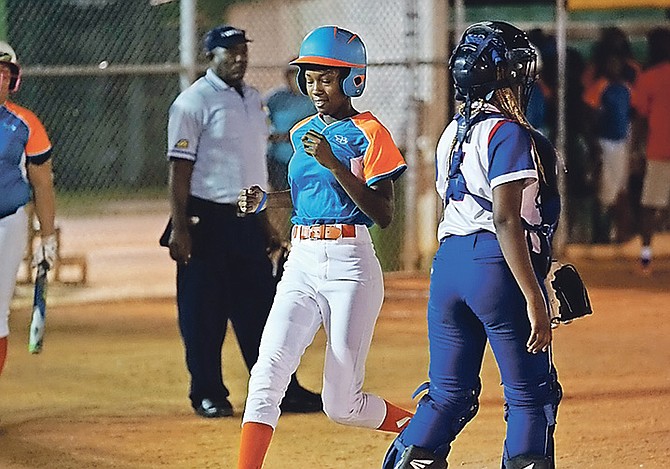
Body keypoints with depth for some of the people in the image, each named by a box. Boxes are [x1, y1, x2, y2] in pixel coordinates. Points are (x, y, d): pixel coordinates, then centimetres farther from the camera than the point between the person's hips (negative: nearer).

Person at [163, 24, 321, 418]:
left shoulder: (253, 99, 13)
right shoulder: (194, 102, -9)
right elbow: (180, 168, -12)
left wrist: (265, 223, 19)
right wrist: (179, 228, -17)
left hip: (247, 222, 7)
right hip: (207, 220, -7)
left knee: (261, 308, 8)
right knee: (204, 313, -1)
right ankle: (208, 394, 8)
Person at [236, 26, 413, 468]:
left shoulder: (368, 133, -6)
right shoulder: (303, 132, 14)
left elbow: (383, 215, -14)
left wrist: (334, 163, -22)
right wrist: (266, 199, 9)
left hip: (350, 265, -6)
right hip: (301, 264, 6)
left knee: (342, 406, -2)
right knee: (267, 374, -14)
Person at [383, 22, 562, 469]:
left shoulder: (453, 134, 14)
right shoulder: (509, 134, -11)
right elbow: (506, 221, -18)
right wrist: (534, 298, -20)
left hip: (447, 264, 8)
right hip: (499, 266, -8)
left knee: (449, 392, 13)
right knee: (530, 395, 2)